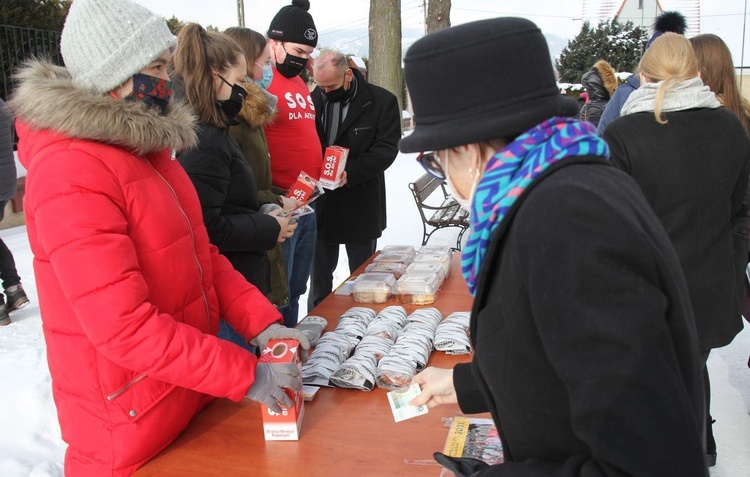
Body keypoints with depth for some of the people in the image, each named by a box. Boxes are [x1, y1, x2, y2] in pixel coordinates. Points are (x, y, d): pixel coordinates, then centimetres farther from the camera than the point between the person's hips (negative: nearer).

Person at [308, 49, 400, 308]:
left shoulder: (382, 101, -6)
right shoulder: (314, 99, 3)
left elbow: (386, 148, -11)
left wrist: (351, 173, -23)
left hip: (361, 204, -3)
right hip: (320, 202, 3)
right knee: (319, 271, 13)